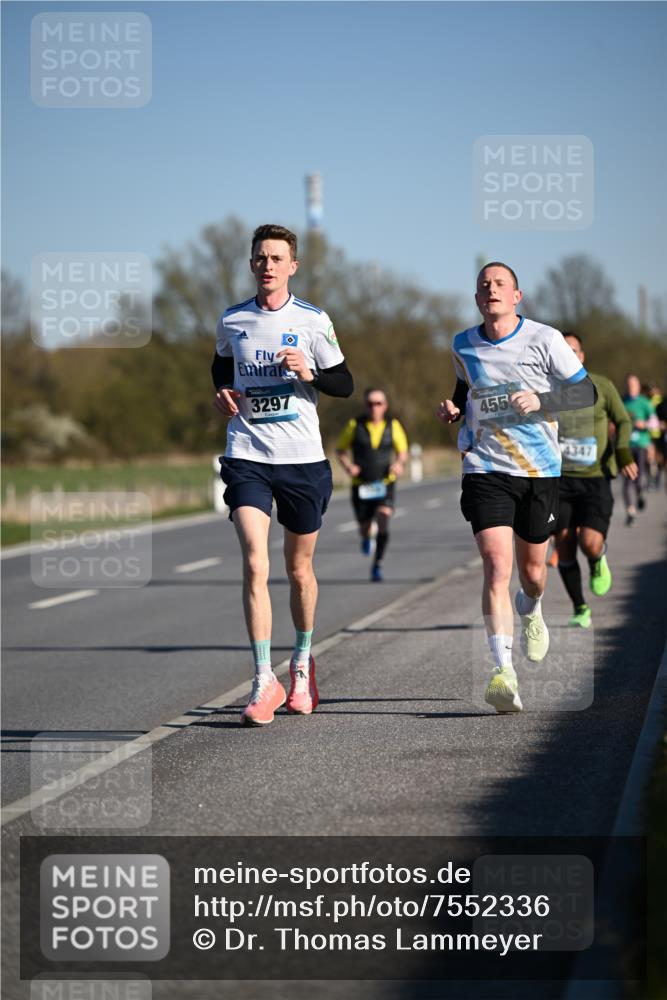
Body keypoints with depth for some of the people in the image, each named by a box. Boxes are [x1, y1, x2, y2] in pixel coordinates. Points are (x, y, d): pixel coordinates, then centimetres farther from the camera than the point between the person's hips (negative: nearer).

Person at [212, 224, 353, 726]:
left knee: (299, 568, 12)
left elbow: (345, 383, 4)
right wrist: (222, 392, 5)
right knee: (255, 563, -16)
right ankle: (264, 681, -15)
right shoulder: (232, 321, 5)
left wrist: (310, 373, -15)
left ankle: (303, 661, 35)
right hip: (247, 456, 0)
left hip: (303, 458, 0)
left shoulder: (313, 320, 0)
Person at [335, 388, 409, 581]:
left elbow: (402, 451, 10)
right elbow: (340, 450, 7)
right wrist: (348, 466, -12)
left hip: (385, 484, 0)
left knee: (383, 520, -22)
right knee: (364, 527, 7)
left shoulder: (393, 425, 0)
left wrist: (399, 463, -12)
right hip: (361, 486, 1)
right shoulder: (355, 425, -3)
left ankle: (377, 565, -13)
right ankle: (366, 536, 48)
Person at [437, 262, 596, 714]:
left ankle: (531, 611, 52)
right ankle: (502, 670, -22)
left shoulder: (545, 339, -6)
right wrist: (453, 410, 3)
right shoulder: (463, 347, 5)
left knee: (532, 569, 14)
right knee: (497, 566, -17)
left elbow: (586, 391, -3)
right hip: (485, 469, 0)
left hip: (540, 472, 0)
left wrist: (541, 400, -19)